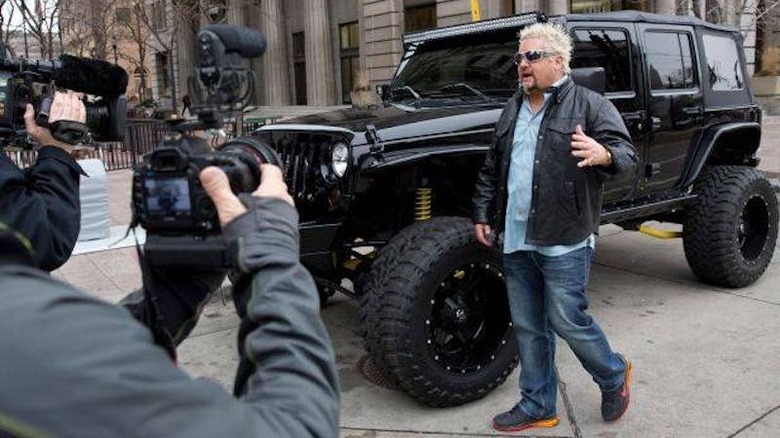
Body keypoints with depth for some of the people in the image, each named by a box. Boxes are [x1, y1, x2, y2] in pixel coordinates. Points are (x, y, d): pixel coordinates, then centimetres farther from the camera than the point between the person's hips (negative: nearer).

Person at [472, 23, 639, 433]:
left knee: (566, 321, 0)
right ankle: (537, 406, 26)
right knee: (527, 327, 12)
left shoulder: (588, 103, -4)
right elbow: (491, 169, 19)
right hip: (515, 239, 6)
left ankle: (614, 375, 30)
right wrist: (482, 214, 15)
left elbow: (627, 152, -12)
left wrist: (603, 154, -34)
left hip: (564, 240, -6)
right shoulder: (512, 109, 15)